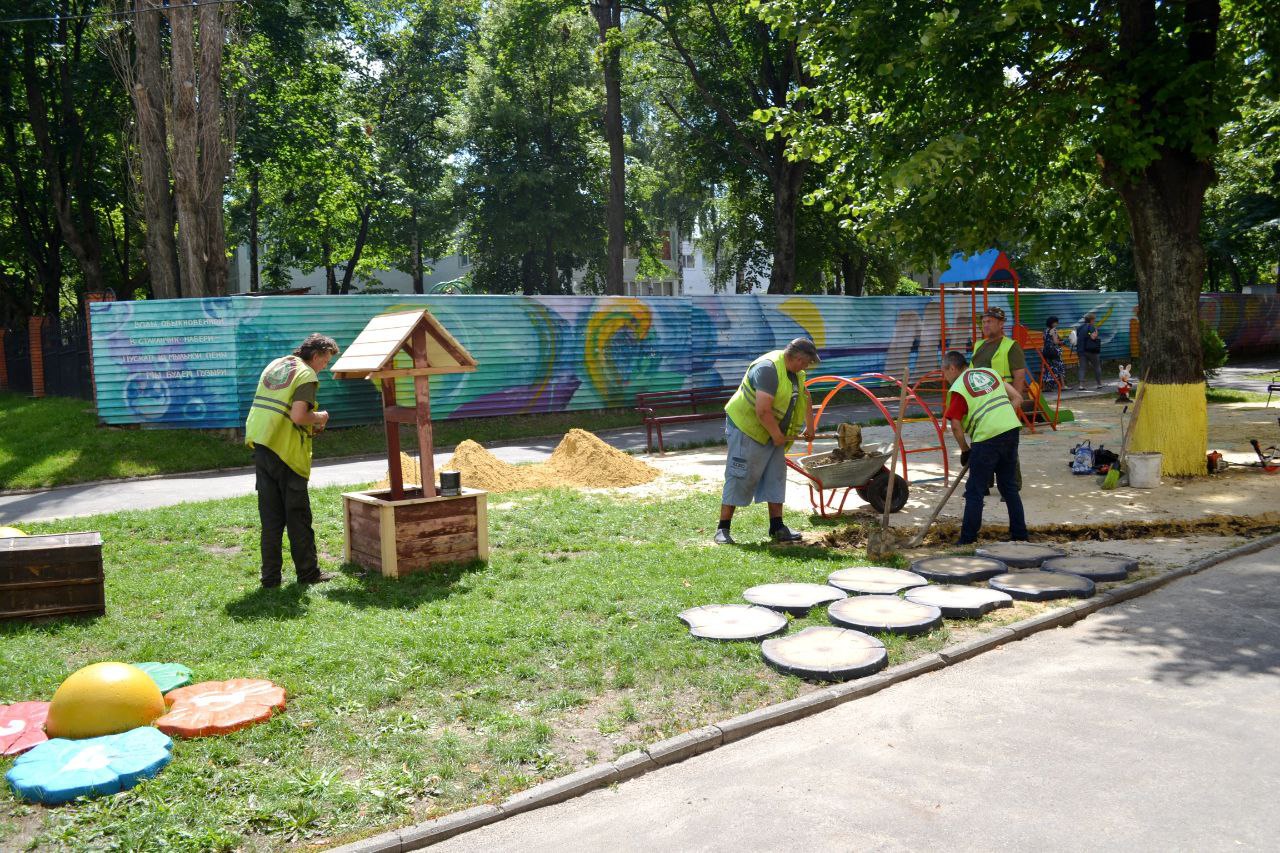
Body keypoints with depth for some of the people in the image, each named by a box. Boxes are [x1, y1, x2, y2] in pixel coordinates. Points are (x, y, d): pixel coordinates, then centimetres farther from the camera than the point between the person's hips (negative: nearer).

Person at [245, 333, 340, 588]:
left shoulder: (275, 365, 15)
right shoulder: (307, 376, -10)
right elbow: (298, 416, -22)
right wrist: (318, 418, -2)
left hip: (260, 445, 7)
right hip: (287, 452, -7)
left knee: (270, 515, 10)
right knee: (298, 514, 4)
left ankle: (270, 576, 13)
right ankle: (307, 572, 14)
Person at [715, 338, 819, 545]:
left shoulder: (795, 370, 5)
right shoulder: (768, 368, -26)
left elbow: (805, 398, 23)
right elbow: (763, 411, -31)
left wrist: (809, 427, 25)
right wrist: (777, 434, -19)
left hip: (773, 433, 9)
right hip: (747, 428, -9)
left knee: (776, 478, 6)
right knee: (740, 478, -6)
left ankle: (777, 528, 11)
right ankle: (723, 529, 1)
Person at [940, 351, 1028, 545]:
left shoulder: (958, 388, -2)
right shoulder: (990, 372, 18)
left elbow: (956, 426, -5)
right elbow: (1017, 398, 15)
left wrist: (965, 450, 8)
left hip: (987, 436, -6)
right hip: (1012, 429, 7)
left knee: (975, 490, 3)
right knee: (1009, 485, 18)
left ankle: (967, 541, 5)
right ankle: (1020, 535, 22)